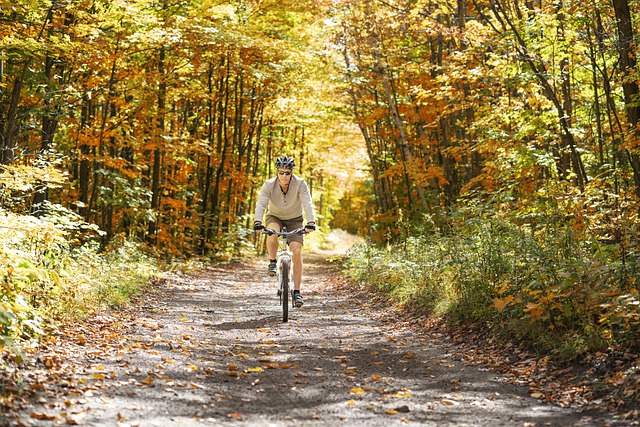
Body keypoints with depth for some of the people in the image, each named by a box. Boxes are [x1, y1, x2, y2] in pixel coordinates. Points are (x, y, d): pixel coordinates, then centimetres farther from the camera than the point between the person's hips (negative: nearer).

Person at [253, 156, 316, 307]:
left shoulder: (300, 184, -23)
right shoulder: (269, 185, -22)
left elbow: (308, 204, -33)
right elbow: (261, 204, -33)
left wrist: (311, 222, -50)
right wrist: (257, 222, -50)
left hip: (294, 219, 0)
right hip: (275, 217, 0)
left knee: (297, 252, -17)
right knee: (272, 233, -36)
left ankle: (296, 292, -10)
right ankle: (272, 262, -8)